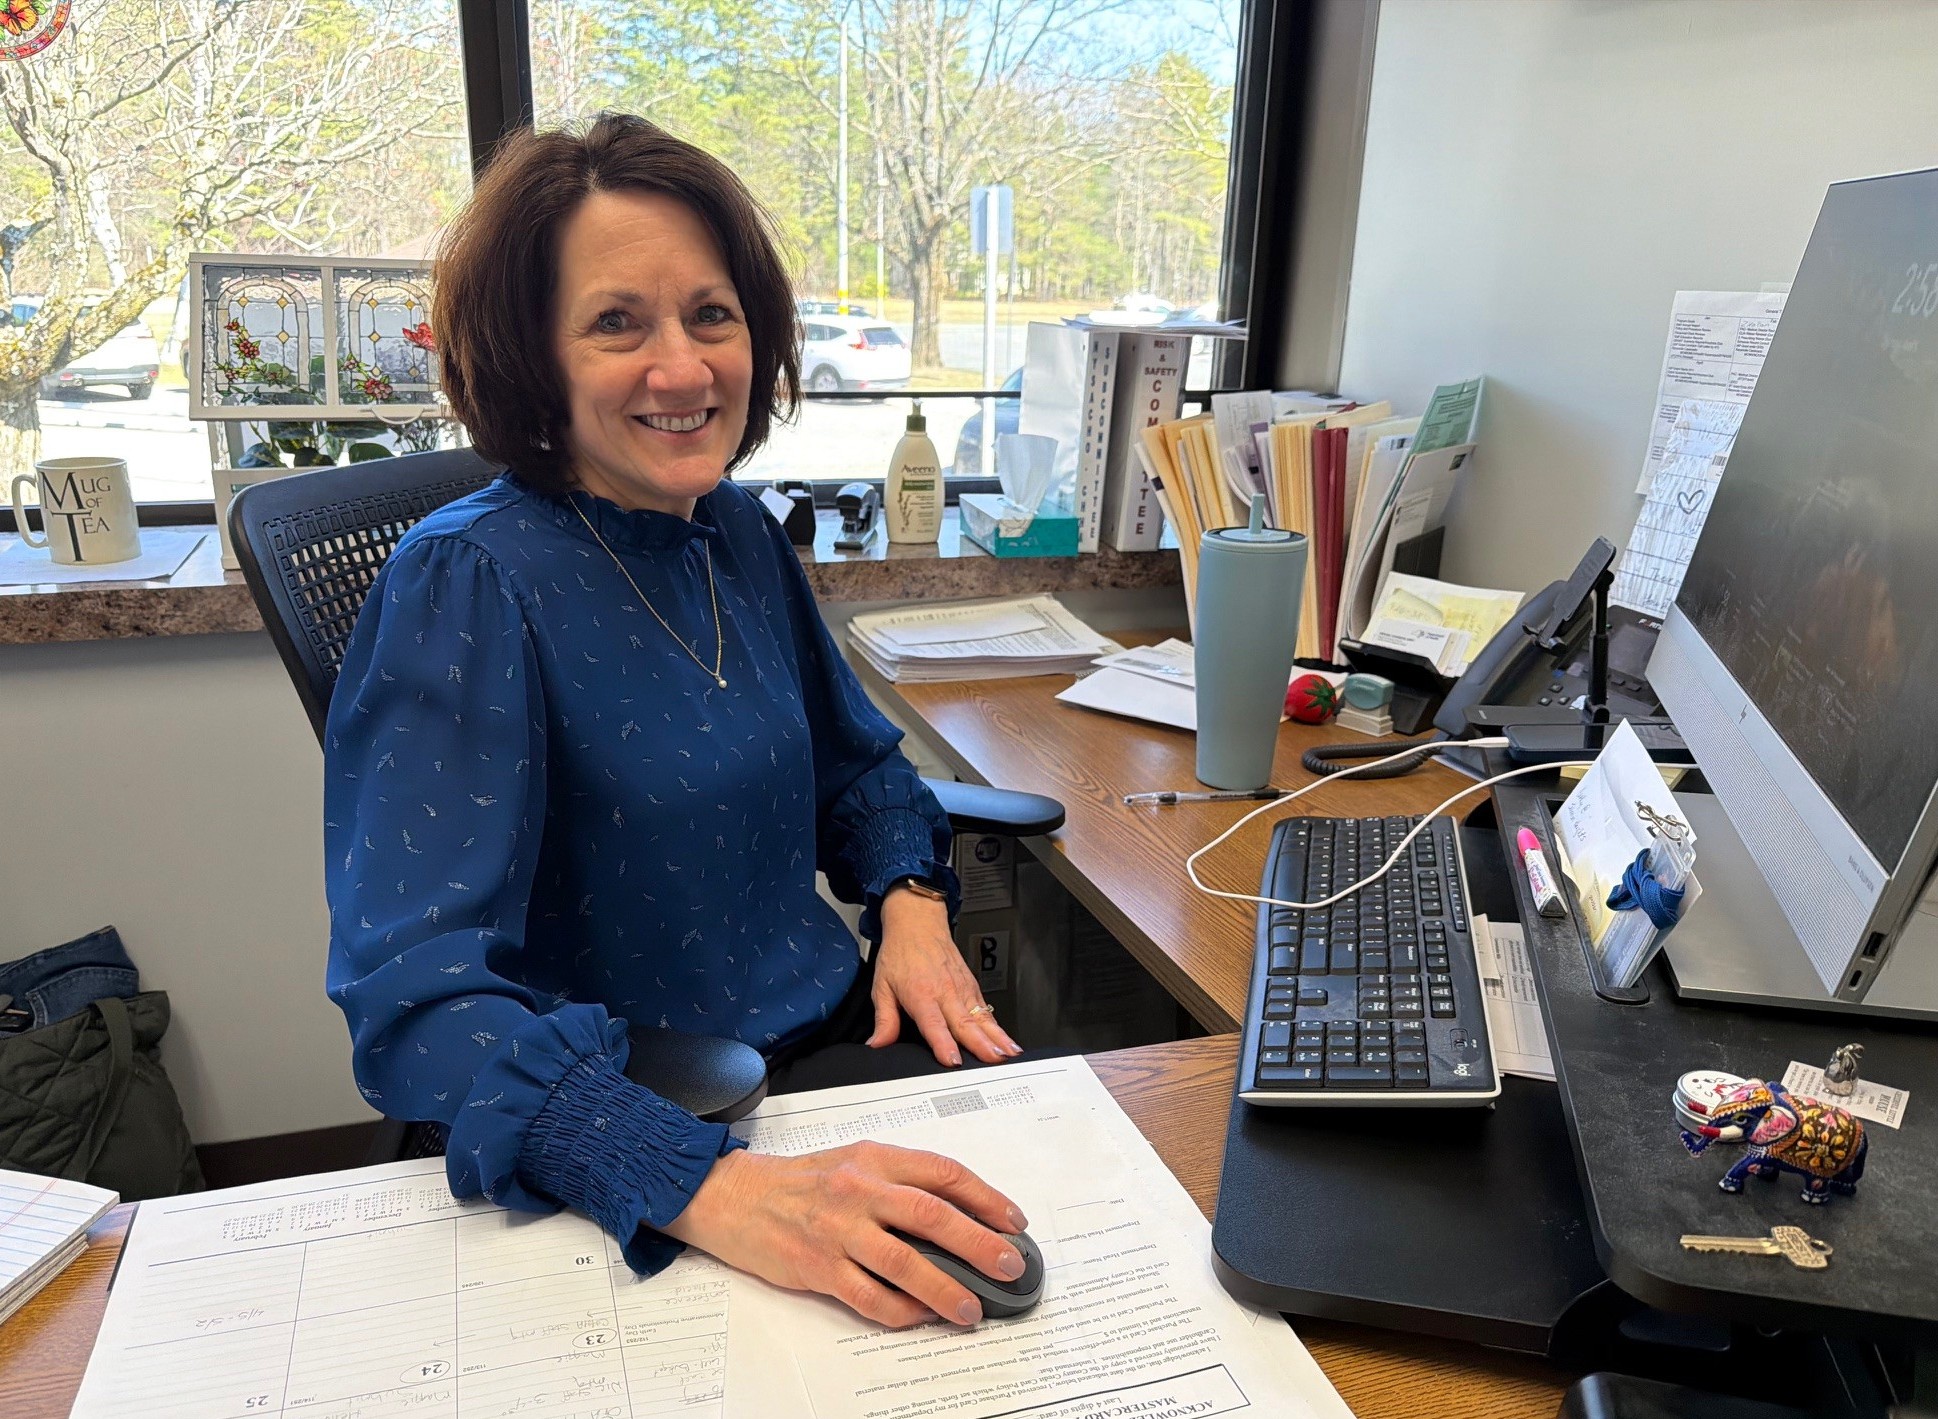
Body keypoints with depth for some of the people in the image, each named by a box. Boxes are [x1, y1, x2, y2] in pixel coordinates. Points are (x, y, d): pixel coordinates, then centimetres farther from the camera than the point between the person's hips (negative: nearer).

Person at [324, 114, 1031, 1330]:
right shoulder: (468, 586, -16)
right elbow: (420, 999, -25)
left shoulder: (740, 533, 2)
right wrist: (713, 1188, -38)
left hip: (848, 1045, 6)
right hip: (646, 1132, -6)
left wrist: (913, 902, -3)